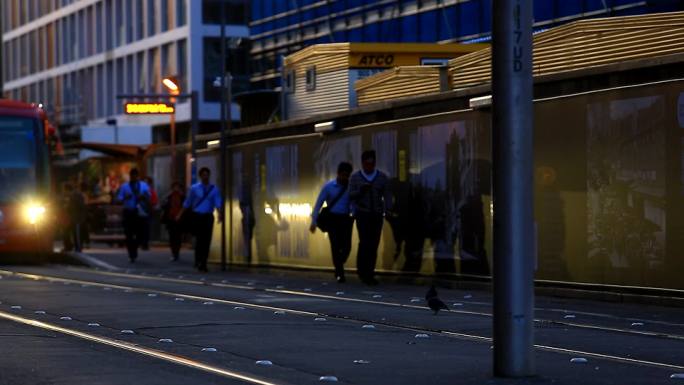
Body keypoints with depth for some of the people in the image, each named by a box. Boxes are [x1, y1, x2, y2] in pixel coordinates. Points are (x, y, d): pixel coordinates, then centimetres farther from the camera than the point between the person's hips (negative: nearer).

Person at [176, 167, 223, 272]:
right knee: (200, 239, -12)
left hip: (208, 217, 2)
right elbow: (187, 202, 10)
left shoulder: (214, 189, 5)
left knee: (207, 240, 1)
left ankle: (203, 264, 8)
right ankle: (198, 261, -4)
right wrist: (180, 215, 12)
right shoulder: (194, 188, 4)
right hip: (197, 216, -2)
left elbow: (218, 203, -5)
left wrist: (220, 214, -22)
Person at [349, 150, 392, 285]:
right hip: (362, 213, -2)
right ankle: (362, 271, -3)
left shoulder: (382, 177, 8)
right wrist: (360, 191, -17)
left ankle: (369, 273, 10)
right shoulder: (355, 177, 6)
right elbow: (351, 195, 3)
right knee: (365, 242, -14)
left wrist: (387, 209, -10)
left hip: (377, 214, 2)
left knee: (374, 244, 1)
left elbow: (386, 195, 4)